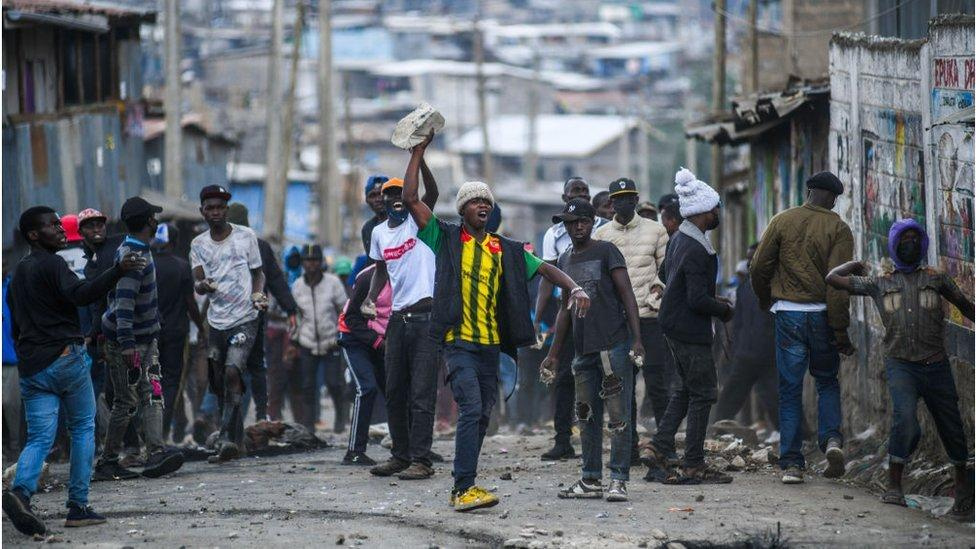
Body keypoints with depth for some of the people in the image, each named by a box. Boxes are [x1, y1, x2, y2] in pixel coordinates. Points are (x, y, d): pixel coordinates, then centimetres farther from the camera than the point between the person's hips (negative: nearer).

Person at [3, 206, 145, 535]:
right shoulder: (51, 264, -6)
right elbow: (80, 294, -25)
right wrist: (118, 271, -37)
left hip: (30, 368, 6)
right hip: (66, 358, -6)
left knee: (39, 439, 1)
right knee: (83, 428, 8)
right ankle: (78, 507, 3)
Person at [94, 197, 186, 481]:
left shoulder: (139, 251, 10)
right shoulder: (133, 257, -22)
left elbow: (115, 295, 20)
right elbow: (124, 302, -29)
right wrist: (126, 345, -34)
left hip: (147, 338, 9)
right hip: (126, 340, -9)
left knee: (152, 396, -3)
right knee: (128, 403, -3)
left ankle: (156, 453, -13)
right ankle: (107, 463, 5)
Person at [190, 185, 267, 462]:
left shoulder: (246, 236, 2)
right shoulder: (198, 244, 7)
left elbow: (258, 272, 12)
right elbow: (197, 283, -1)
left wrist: (258, 294, -8)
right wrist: (202, 285, -25)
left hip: (244, 319, -4)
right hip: (216, 322, 4)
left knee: (232, 372, -22)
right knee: (220, 383, 7)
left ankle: (227, 439, -23)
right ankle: (234, 443, 18)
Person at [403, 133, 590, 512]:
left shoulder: (505, 250, 12)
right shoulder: (446, 239, 2)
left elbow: (544, 269, 11)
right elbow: (411, 199, -4)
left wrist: (574, 288, -8)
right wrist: (419, 152, -5)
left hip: (491, 344, 5)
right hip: (458, 341, -5)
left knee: (481, 416, 9)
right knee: (471, 408, -19)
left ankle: (463, 487, 18)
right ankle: (465, 487, -23)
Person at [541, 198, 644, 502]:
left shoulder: (606, 251, -2)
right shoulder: (565, 260, 17)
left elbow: (627, 294, -7)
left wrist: (637, 340, -16)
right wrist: (553, 354, 20)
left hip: (614, 346, -7)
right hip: (583, 350, 7)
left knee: (618, 416, -7)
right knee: (588, 417, 9)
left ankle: (618, 480, -6)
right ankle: (591, 480, 14)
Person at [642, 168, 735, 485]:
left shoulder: (678, 239, 7)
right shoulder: (696, 250, -24)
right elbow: (698, 301, -26)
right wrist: (724, 310, -7)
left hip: (674, 325, 10)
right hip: (691, 329, -10)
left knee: (686, 389, 19)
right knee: (702, 394, -2)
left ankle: (658, 448, 14)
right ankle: (693, 467, 1)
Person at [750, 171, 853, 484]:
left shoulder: (783, 221, 1)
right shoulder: (838, 229, -4)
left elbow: (759, 267, 3)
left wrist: (765, 300, 23)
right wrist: (840, 333, -7)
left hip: (788, 314, 0)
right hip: (822, 315, 0)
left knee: (790, 389, 6)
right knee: (827, 381, 19)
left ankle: (791, 463, 2)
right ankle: (831, 439, -4)